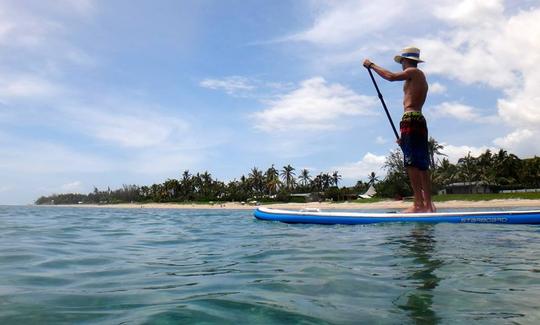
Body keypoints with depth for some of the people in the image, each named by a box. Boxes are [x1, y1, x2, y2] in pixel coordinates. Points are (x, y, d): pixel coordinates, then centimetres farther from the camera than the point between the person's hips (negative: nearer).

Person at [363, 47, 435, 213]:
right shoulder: (421, 78, 29)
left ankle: (419, 204, -19)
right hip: (420, 120, 10)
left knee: (412, 164, -15)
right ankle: (428, 204, 7)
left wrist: (371, 65, -3)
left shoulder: (413, 72, 3)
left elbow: (391, 76, -16)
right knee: (422, 165, 6)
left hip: (410, 119, -10)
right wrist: (404, 135, 26)